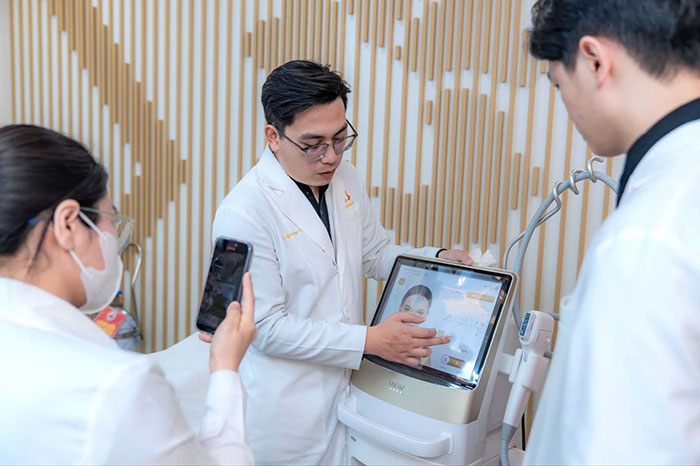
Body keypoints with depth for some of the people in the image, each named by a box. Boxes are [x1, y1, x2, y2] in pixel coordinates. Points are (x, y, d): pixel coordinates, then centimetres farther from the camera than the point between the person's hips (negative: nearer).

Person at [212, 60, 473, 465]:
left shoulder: (345, 179, 0)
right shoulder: (244, 213, -22)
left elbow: (375, 254, 12)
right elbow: (267, 327, -21)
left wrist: (436, 260, -6)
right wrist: (370, 341, -24)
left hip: (346, 385, 6)